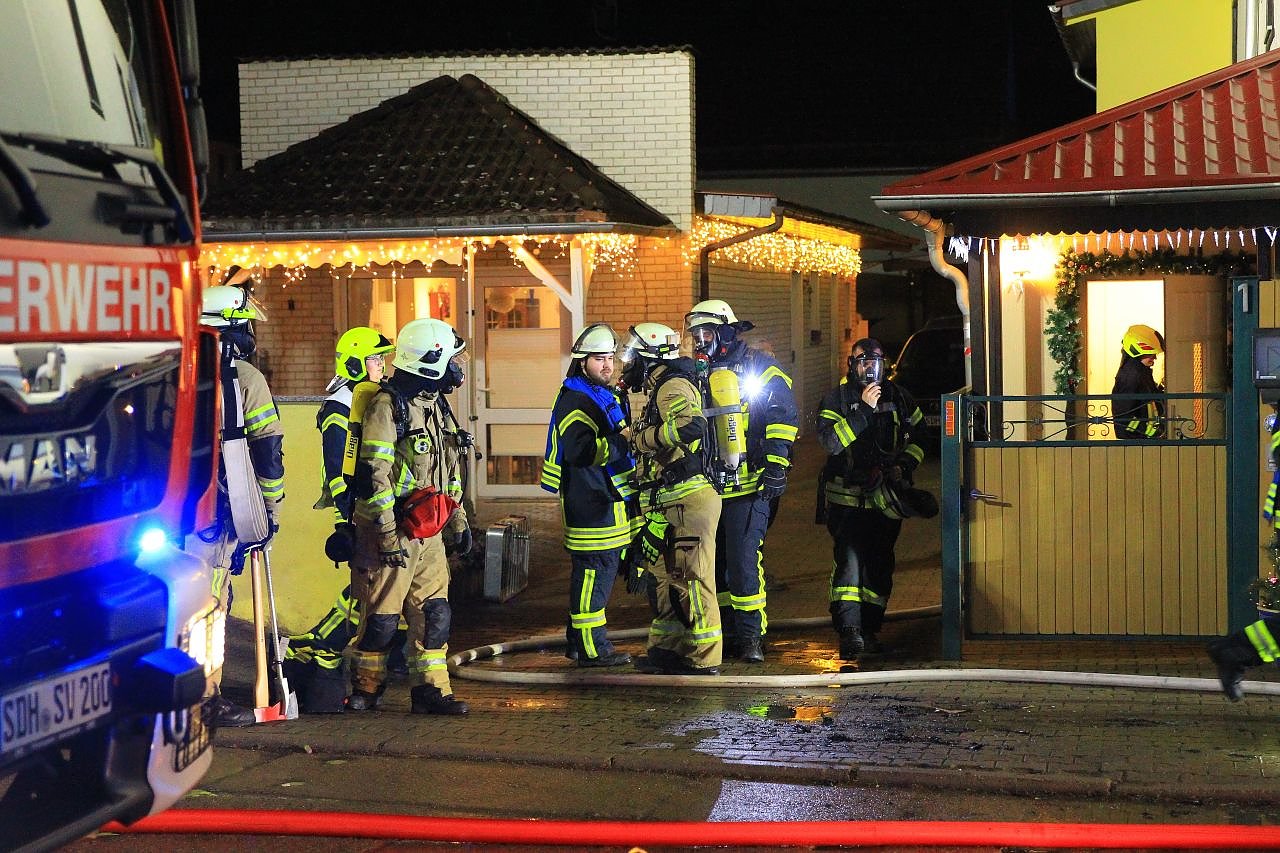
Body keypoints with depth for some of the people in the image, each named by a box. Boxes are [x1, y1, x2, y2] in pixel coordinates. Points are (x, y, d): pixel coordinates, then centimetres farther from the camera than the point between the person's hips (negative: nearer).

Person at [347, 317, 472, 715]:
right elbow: (373, 474, -18)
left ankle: (430, 689, 11)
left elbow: (449, 470, 24)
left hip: (429, 533, 8)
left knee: (434, 611, 6)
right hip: (393, 531, -8)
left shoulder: (434, 406, 15)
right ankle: (365, 689, 13)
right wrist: (386, 533, -20)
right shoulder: (387, 406, -13)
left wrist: (458, 520, 22)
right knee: (382, 615, 0)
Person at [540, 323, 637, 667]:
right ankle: (591, 648, -5)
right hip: (590, 506, -11)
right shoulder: (574, 400, -13)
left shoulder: (607, 395, 20)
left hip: (611, 502, 11)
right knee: (593, 572, -9)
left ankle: (579, 641, 23)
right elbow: (580, 450, -26)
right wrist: (623, 440, -26)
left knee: (602, 571, 15)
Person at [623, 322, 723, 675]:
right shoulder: (662, 389, 20)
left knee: (692, 580, -7)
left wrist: (644, 437, -20)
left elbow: (691, 425, -31)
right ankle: (667, 649, 23)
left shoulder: (673, 387, -13)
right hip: (671, 505, 11)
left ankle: (704, 659, -3)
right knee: (665, 576, 16)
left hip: (688, 500, -11)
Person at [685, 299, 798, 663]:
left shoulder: (758, 367, -2)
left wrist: (776, 466, -14)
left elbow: (783, 415, -7)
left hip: (748, 485, -7)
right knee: (714, 562, 8)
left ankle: (751, 634, -5)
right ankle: (728, 630, 17)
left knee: (743, 560, -12)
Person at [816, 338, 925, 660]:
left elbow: (919, 437, 21)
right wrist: (863, 408, -22)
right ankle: (849, 631, -22)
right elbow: (830, 440, -17)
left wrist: (905, 464, 3)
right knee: (848, 560, -16)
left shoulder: (898, 398, 10)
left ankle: (870, 630, 17)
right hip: (847, 497, -4)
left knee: (879, 565, 7)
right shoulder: (836, 398, -1)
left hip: (885, 497, 4)